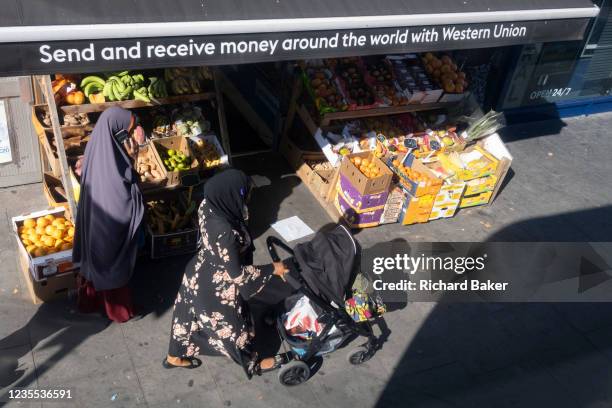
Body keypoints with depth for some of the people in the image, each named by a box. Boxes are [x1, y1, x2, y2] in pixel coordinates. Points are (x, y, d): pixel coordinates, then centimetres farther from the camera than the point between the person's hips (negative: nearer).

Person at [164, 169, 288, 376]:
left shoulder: (208, 205, -17)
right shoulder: (226, 234, -40)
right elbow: (236, 274, -26)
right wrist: (272, 269, -18)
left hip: (201, 275, 8)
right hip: (218, 289, -7)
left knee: (189, 316, 29)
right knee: (232, 327, 19)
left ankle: (174, 357, 54)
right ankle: (253, 364, 47)